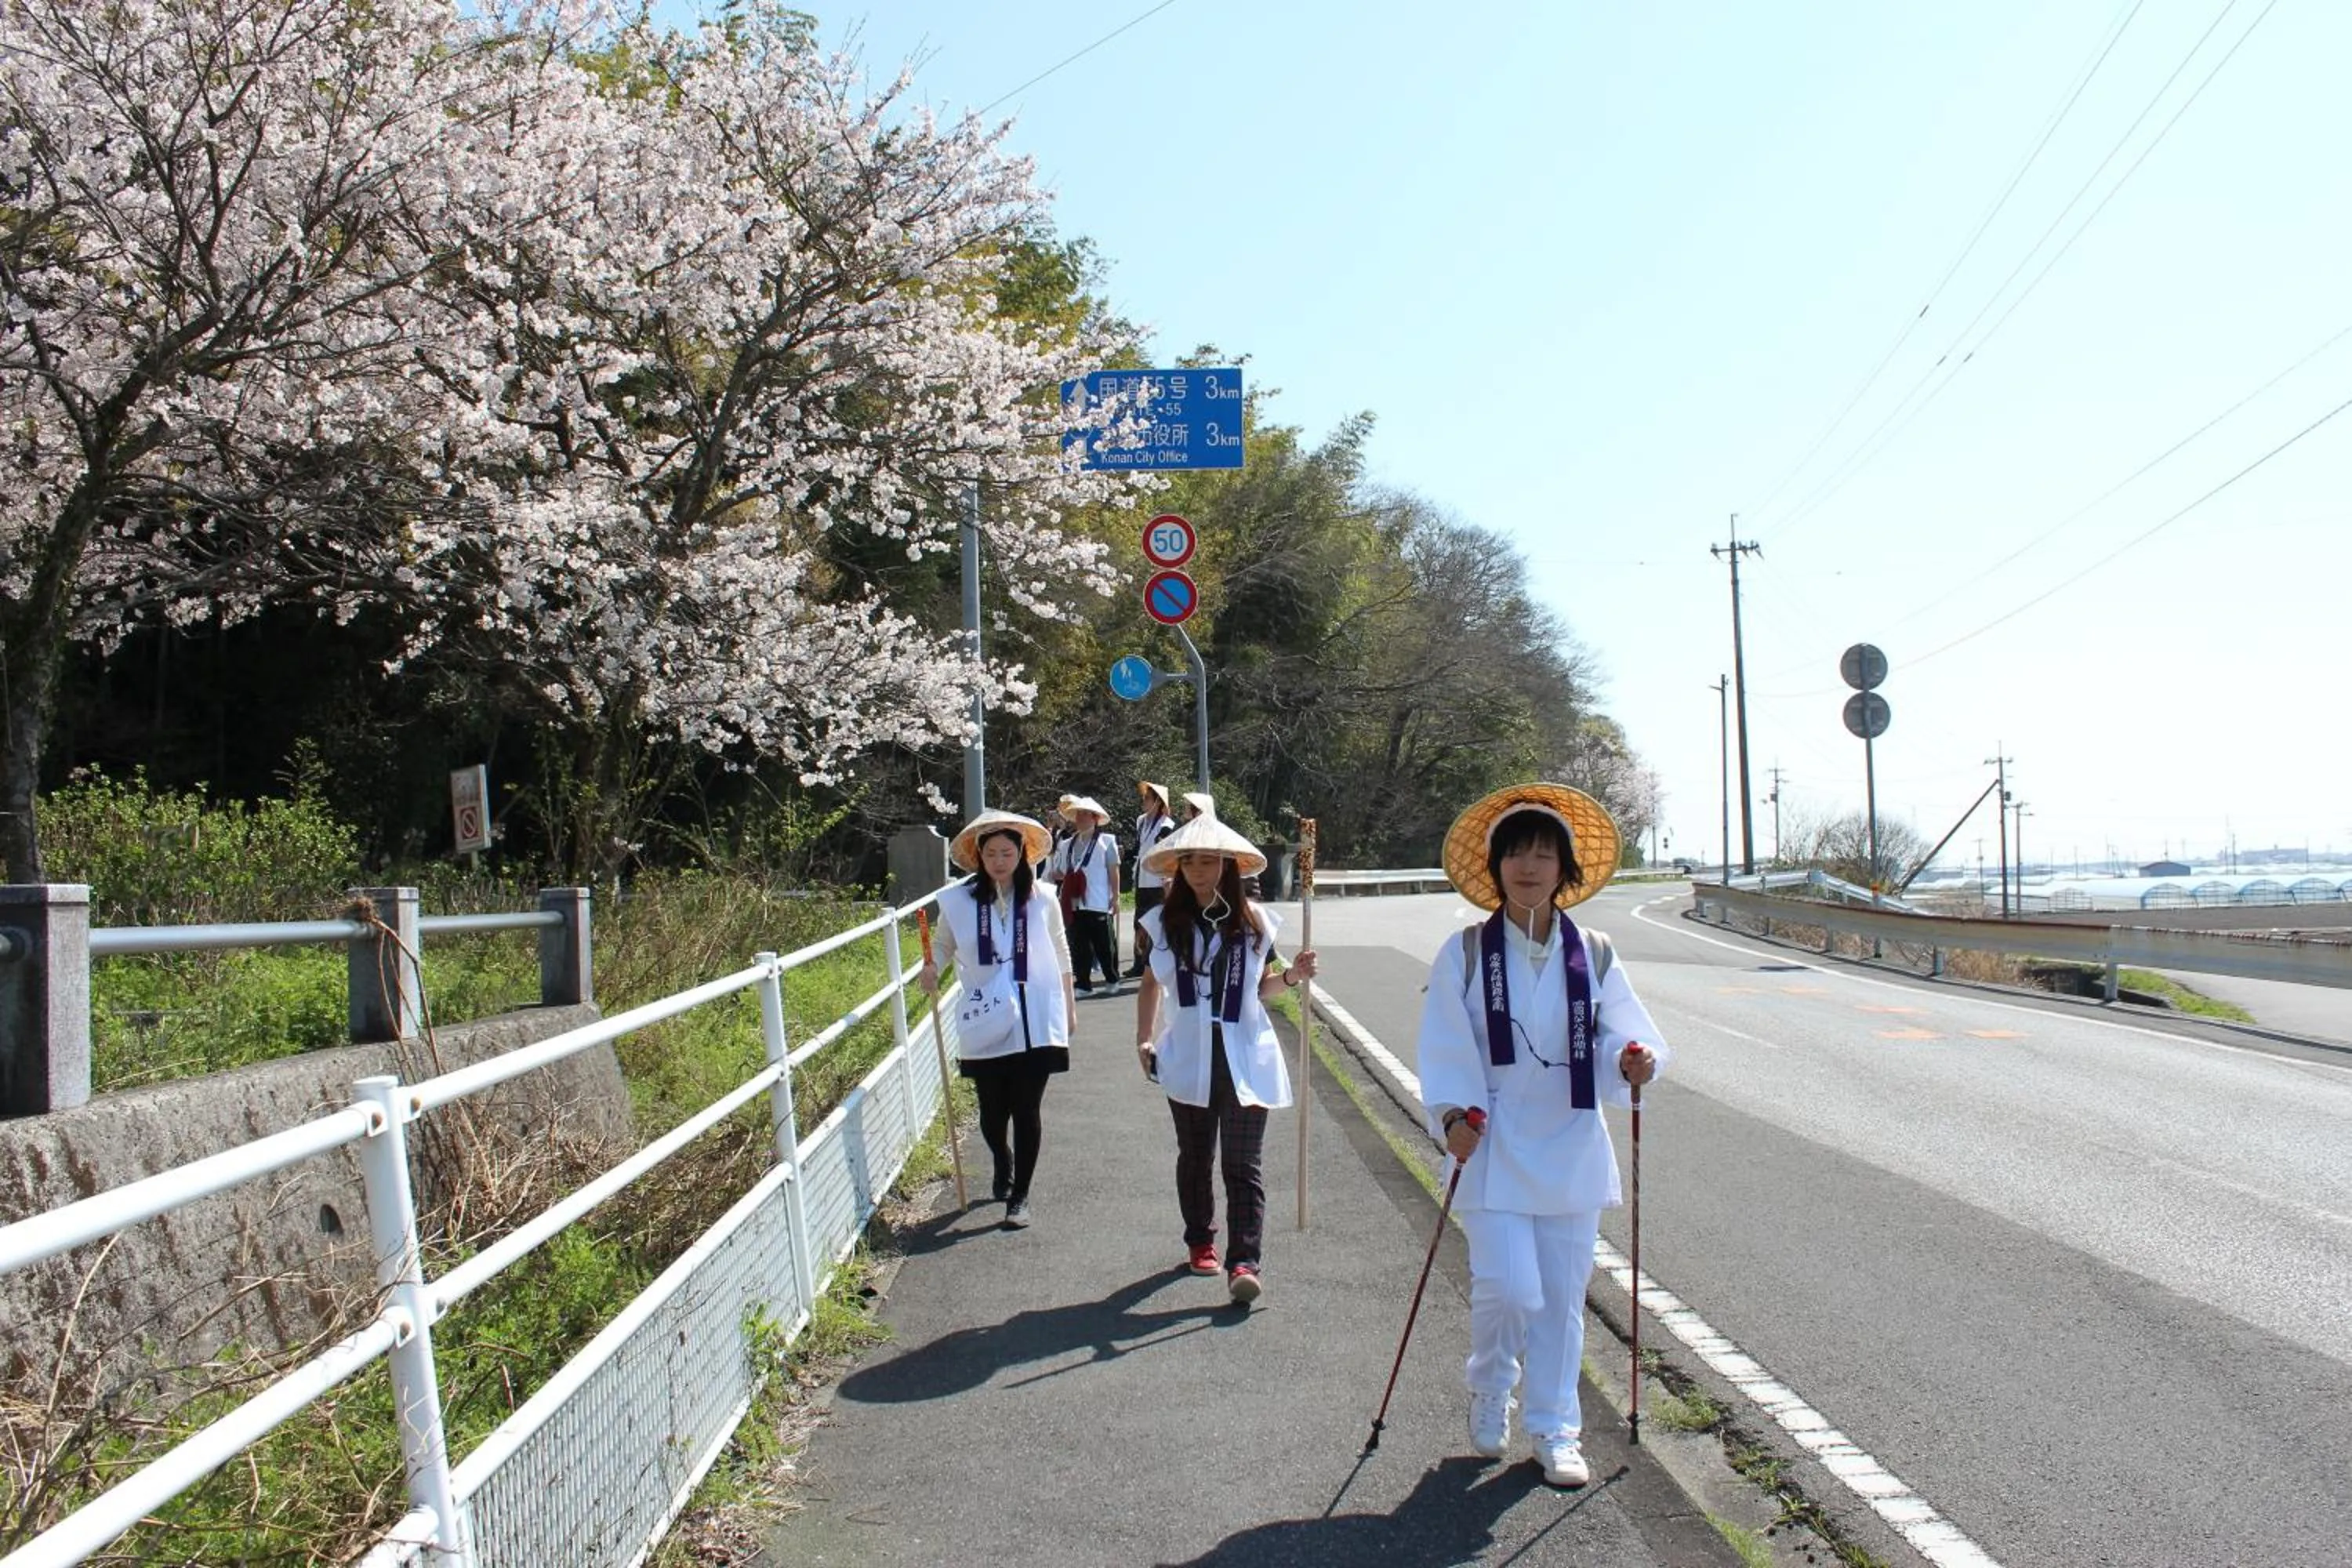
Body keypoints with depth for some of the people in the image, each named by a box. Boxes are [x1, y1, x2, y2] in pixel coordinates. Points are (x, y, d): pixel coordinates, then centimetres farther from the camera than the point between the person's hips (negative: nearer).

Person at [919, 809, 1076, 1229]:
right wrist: (931, 967, -10)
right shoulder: (958, 901, -3)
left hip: (1035, 1021, 0)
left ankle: (1019, 1196, 10)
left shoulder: (1042, 899, 0)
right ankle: (1003, 1165, 43)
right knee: (993, 1109, 9)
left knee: (1027, 1109, -2)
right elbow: (944, 944, 11)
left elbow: (1061, 951, 12)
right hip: (985, 1025, 1)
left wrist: (1068, 1001, 17)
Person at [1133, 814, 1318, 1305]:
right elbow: (1151, 984, 12)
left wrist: (1292, 976, -7)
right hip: (1188, 1057, 2)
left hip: (1245, 1057, -2)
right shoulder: (1165, 922, 2)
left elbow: (1261, 987, 12)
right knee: (1195, 1157, 15)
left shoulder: (1253, 921, 1)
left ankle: (1245, 1262, -11)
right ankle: (1200, 1242, 33)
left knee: (1243, 1163, -7)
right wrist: (1144, 1039, 3)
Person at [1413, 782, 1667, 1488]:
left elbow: (1619, 1036, 2)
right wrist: (1453, 1113, -17)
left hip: (1570, 1148, 2)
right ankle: (1489, 1391, 22)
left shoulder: (1592, 955, 4)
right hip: (1494, 1149, -2)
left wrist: (1633, 1060, -20)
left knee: (1563, 1296, 6)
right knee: (1508, 1289, -9)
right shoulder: (1466, 953, -3)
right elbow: (1446, 1046, -4)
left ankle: (1555, 1431, 22)